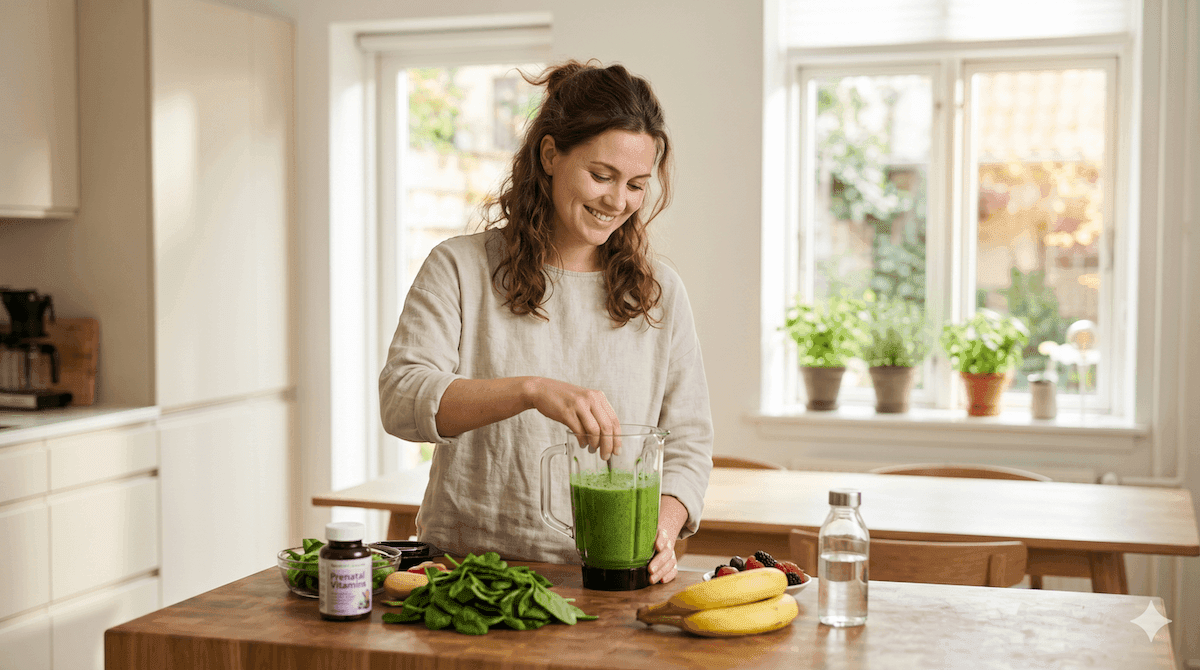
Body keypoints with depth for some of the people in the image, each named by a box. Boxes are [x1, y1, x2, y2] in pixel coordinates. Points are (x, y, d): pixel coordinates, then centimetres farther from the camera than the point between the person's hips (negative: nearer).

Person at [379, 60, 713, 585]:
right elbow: (402, 399, -11)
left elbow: (687, 441, 12)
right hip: (468, 573, -1)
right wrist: (532, 390, -26)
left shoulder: (661, 294, 11)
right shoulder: (460, 269, 3)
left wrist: (662, 527, -9)